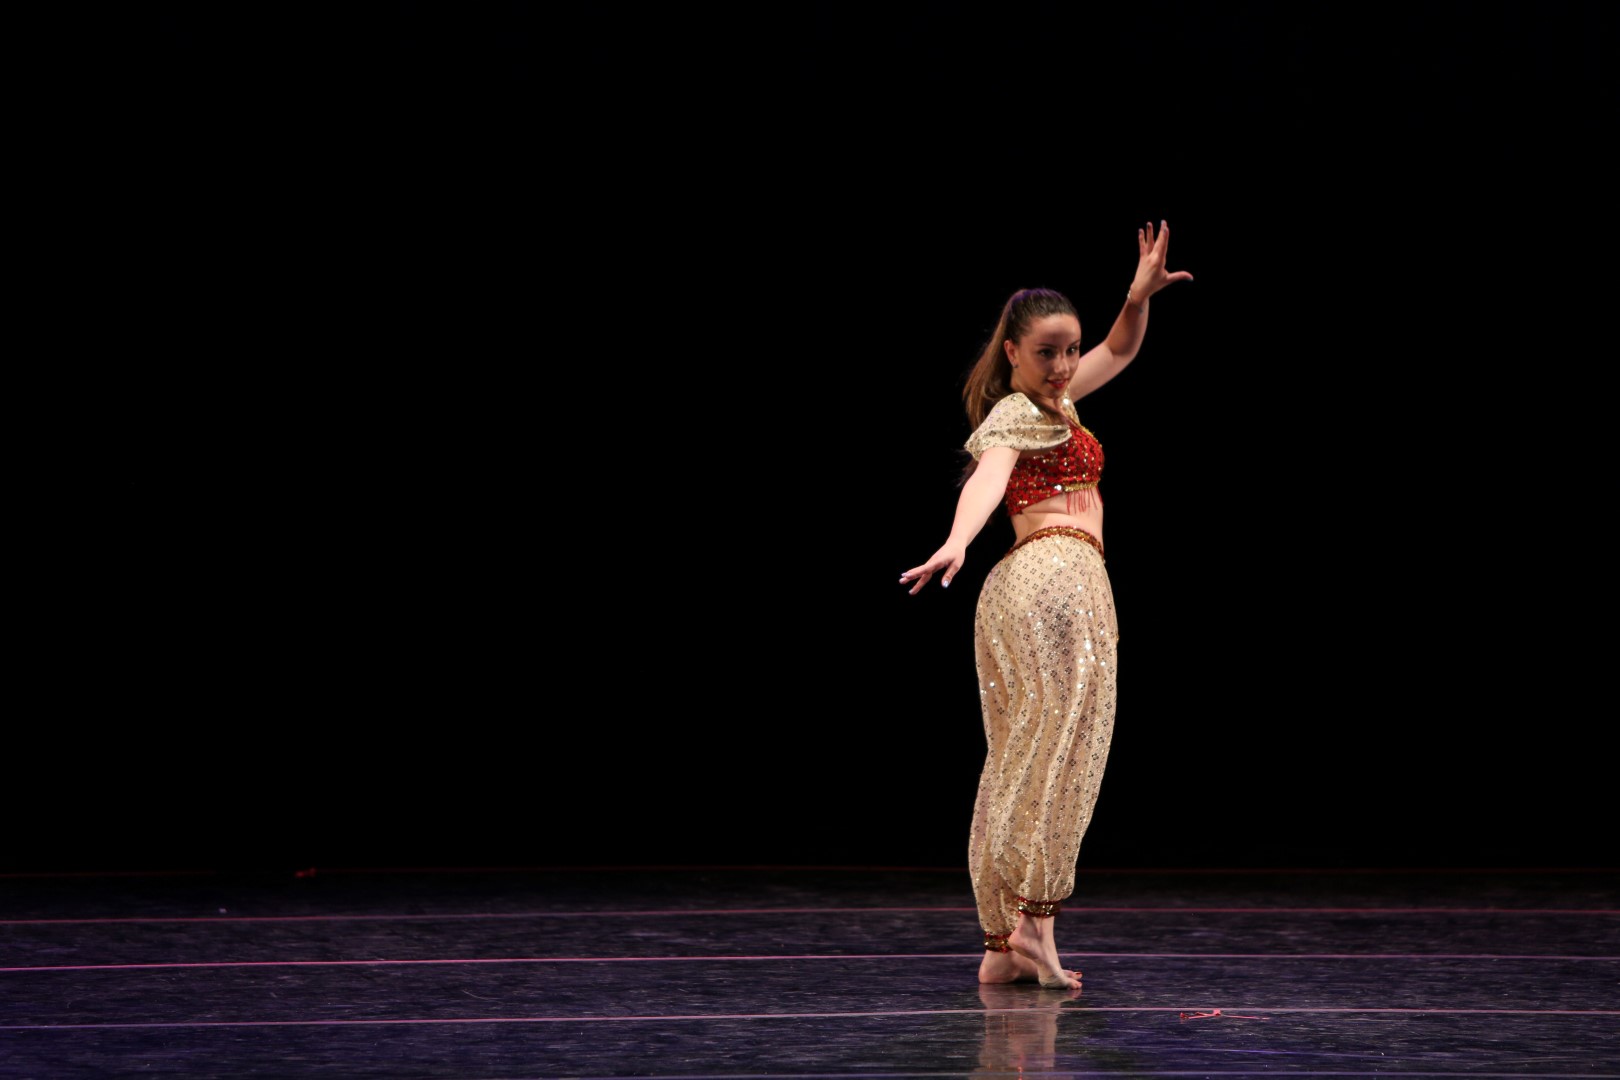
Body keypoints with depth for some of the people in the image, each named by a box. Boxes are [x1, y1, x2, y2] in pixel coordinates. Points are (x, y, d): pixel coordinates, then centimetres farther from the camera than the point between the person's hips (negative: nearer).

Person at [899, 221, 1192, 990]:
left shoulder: (1051, 402, 23)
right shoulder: (1013, 416, -4)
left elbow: (1117, 352, 32)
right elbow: (986, 481, -24)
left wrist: (1138, 298, 12)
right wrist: (956, 544, -43)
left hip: (1020, 587, 9)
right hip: (1058, 575, -9)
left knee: (1018, 764, 5)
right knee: (1063, 748, -13)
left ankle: (1002, 944, 4)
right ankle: (1033, 919, -19)